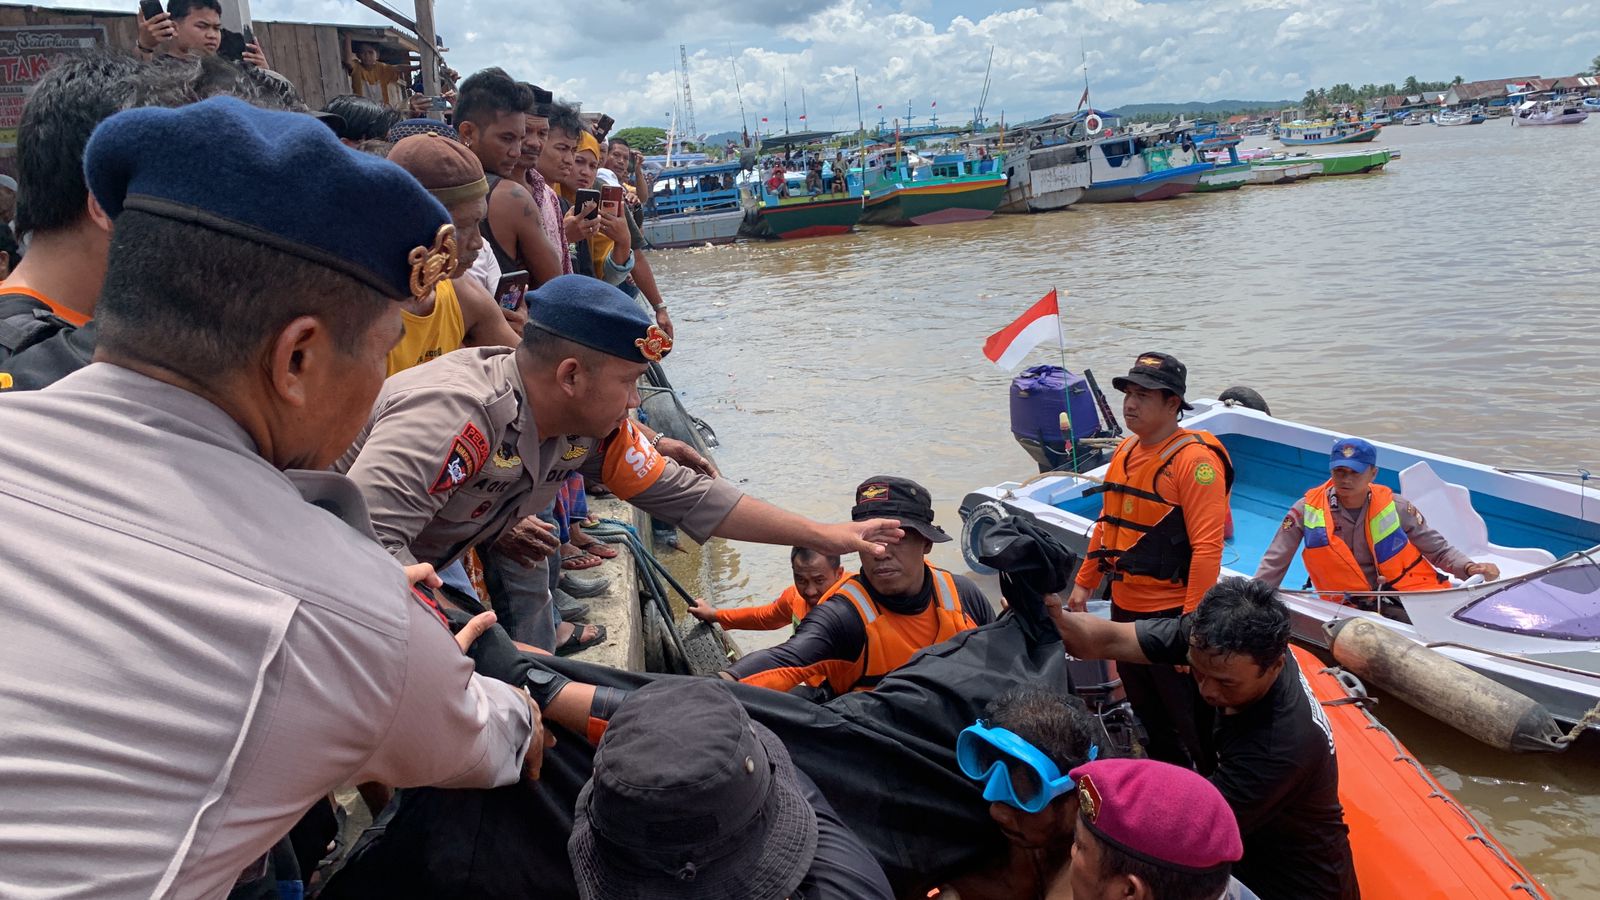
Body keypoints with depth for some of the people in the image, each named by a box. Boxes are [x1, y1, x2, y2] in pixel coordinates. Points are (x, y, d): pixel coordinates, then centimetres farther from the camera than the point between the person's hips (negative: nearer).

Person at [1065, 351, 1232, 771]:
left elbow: (1206, 547, -23)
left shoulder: (1195, 458, -18)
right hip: (1124, 609, 9)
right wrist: (1084, 582, 17)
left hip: (1172, 614, -8)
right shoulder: (1126, 450, 8)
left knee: (1192, 724, 3)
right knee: (1148, 716, 23)